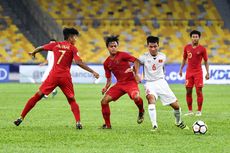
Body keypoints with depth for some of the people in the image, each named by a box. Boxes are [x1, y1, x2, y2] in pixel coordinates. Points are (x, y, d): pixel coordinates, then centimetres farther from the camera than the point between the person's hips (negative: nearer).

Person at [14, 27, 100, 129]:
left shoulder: (55, 45, 11)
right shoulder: (72, 48, 1)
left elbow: (40, 48, 20)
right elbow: (79, 62, -11)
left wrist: (33, 53, 42)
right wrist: (92, 72, -10)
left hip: (53, 75, 2)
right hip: (65, 77, -2)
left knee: (37, 96, 8)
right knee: (72, 100, 11)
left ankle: (21, 118, 5)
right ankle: (78, 122, -6)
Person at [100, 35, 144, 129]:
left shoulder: (122, 55, -7)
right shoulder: (106, 63, 8)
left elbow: (136, 60, -9)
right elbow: (109, 79, 16)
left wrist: (136, 74, -21)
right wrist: (106, 88, -3)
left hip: (130, 82, -5)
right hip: (119, 84, 5)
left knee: (136, 97, -35)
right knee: (104, 101, -7)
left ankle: (141, 112, 0)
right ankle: (107, 124, 8)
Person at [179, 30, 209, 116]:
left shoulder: (202, 49, -3)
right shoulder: (187, 47, 6)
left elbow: (206, 61, 2)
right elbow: (184, 59, 17)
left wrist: (207, 73, -4)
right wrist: (181, 69, 11)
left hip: (198, 72, -3)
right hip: (189, 72, 3)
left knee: (199, 91, -5)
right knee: (188, 92, 2)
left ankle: (199, 111, 1)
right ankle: (190, 111, 10)